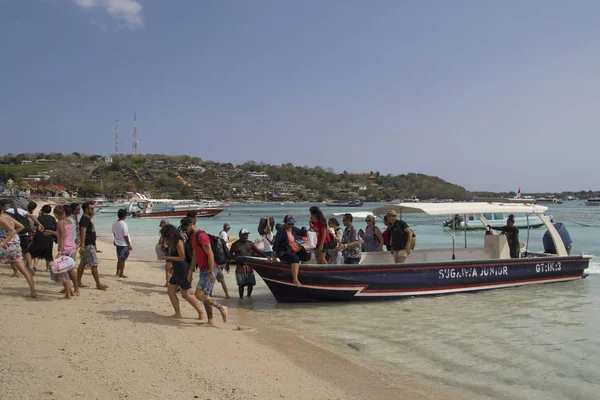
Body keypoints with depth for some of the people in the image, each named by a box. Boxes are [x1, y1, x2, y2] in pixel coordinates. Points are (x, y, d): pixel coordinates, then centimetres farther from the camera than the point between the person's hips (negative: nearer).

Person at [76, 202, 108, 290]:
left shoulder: (87, 219, 17)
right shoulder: (85, 219, -15)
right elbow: (83, 232, -23)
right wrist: (82, 245, -30)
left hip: (90, 244, 11)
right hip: (88, 245, -11)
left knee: (83, 264, 13)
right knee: (94, 264, -9)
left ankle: (78, 282, 19)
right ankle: (98, 284, -7)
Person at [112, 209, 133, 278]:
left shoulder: (115, 223, 3)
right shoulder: (124, 224, -20)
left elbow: (114, 233, 14)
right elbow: (125, 236, -19)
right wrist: (129, 245, -13)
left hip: (117, 243, 8)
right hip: (124, 244, -8)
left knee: (119, 259, 18)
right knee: (123, 259, 2)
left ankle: (117, 272, 25)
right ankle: (121, 274, 8)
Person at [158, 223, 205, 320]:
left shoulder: (178, 242, -18)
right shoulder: (173, 242, 10)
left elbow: (182, 258, -21)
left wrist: (167, 257, -18)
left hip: (184, 271, -10)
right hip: (177, 271, 10)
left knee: (186, 295, -1)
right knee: (170, 291, 6)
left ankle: (201, 312, 9)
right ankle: (178, 313, 11)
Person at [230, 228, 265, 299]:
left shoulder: (250, 243, 8)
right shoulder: (235, 244, -1)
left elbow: (258, 251, 6)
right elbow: (230, 255, 6)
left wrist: (265, 257, -2)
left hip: (249, 266, 3)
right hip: (240, 267, -3)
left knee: (251, 283, 5)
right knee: (241, 284, -1)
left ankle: (249, 296, 27)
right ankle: (241, 297, 16)